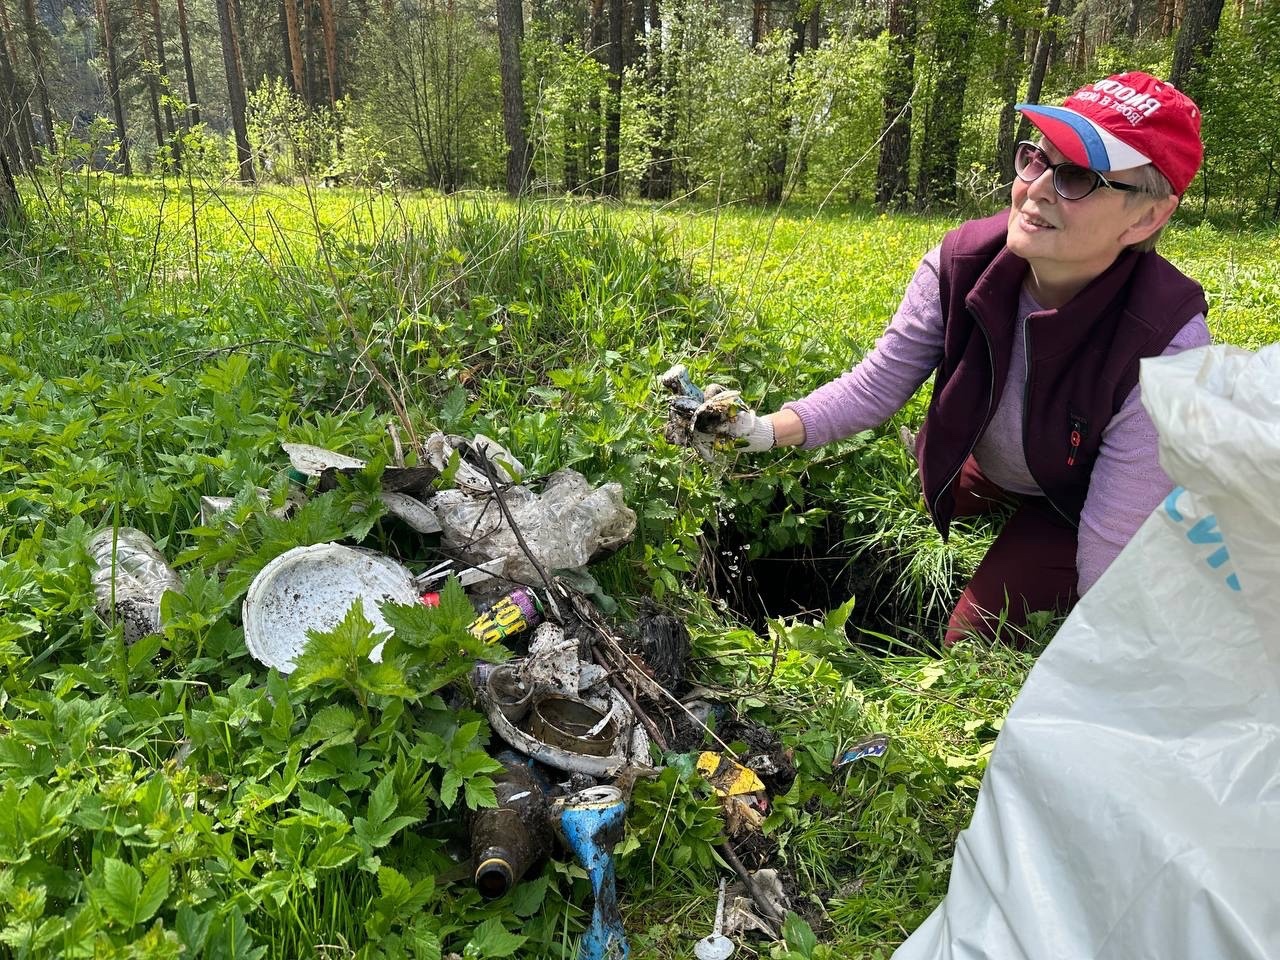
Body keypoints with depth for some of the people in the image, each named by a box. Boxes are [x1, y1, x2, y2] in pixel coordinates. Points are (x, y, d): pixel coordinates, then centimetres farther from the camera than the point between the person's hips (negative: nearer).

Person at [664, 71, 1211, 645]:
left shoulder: (1165, 349, -37)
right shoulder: (961, 262, -27)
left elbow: (1112, 542, -32)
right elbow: (878, 383, -20)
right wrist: (766, 431, -34)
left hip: (1079, 504, -4)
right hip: (980, 463, 4)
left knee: (972, 641, -4)